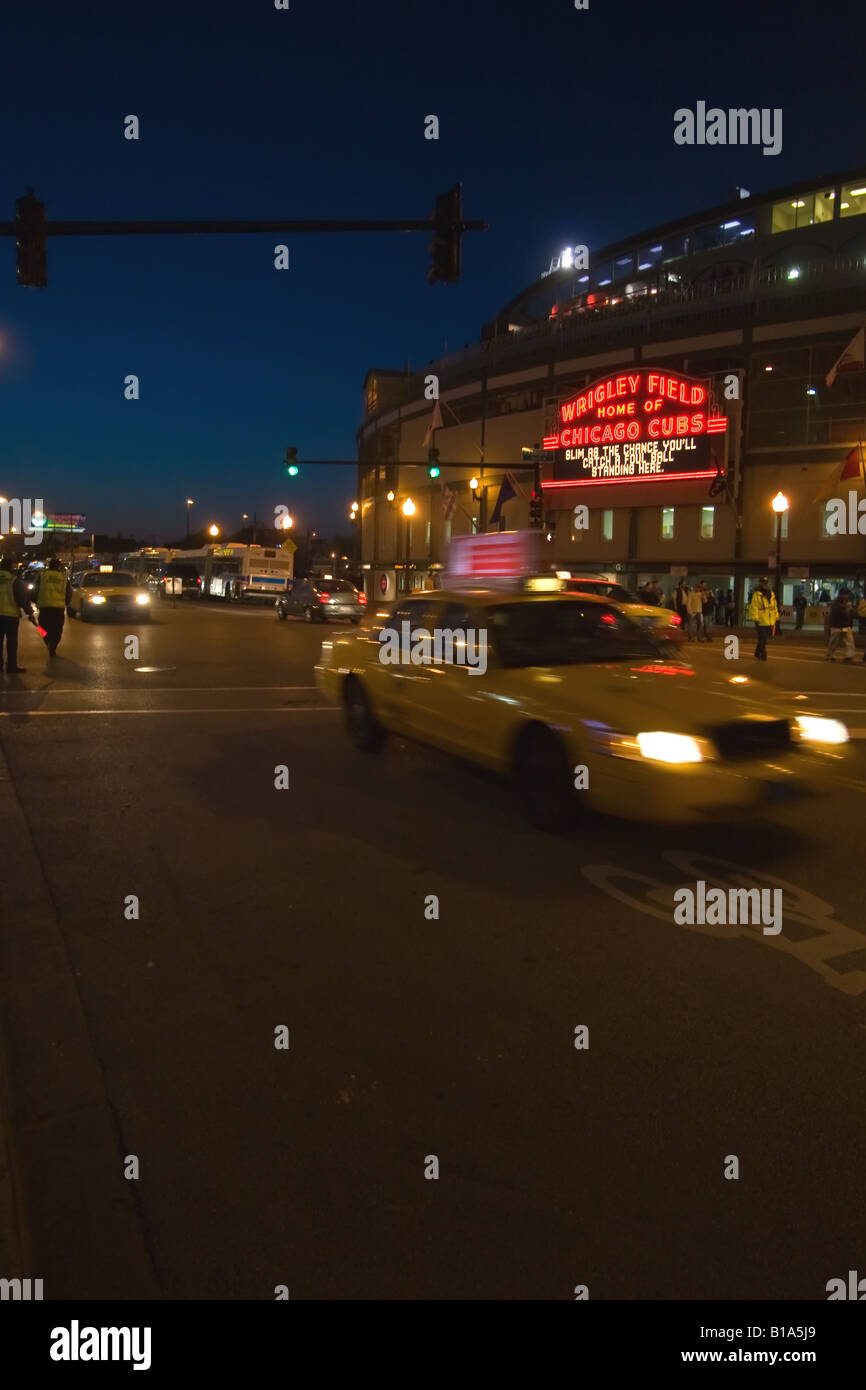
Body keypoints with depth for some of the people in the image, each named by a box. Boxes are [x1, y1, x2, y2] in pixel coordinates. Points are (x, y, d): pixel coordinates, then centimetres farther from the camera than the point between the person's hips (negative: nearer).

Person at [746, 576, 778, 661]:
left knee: (763, 640, 13)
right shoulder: (756, 594, -6)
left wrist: (776, 618, 17)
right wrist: (755, 619, -15)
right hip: (761, 622, -6)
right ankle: (763, 656, 0)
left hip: (770, 622, 6)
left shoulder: (771, 594, 15)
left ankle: (757, 654, 25)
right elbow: (753, 608, -10)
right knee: (762, 640, -6)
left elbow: (775, 607, 20)